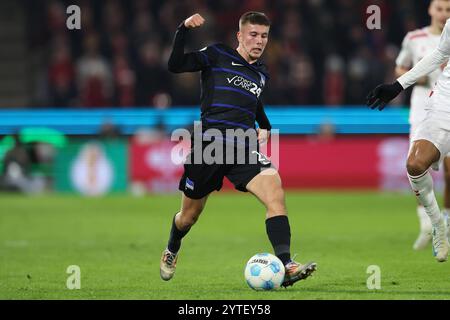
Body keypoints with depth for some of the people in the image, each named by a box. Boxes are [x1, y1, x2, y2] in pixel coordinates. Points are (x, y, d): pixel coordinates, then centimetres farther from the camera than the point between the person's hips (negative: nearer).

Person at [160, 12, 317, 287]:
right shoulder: (217, 55, 1)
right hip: (208, 146, -3)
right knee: (189, 216, 12)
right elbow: (175, 65, -11)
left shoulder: (261, 74, 16)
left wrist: (265, 127, 23)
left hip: (245, 149, 3)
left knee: (275, 193, -24)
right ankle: (172, 250, 47)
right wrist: (184, 29, -20)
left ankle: (285, 266, -31)